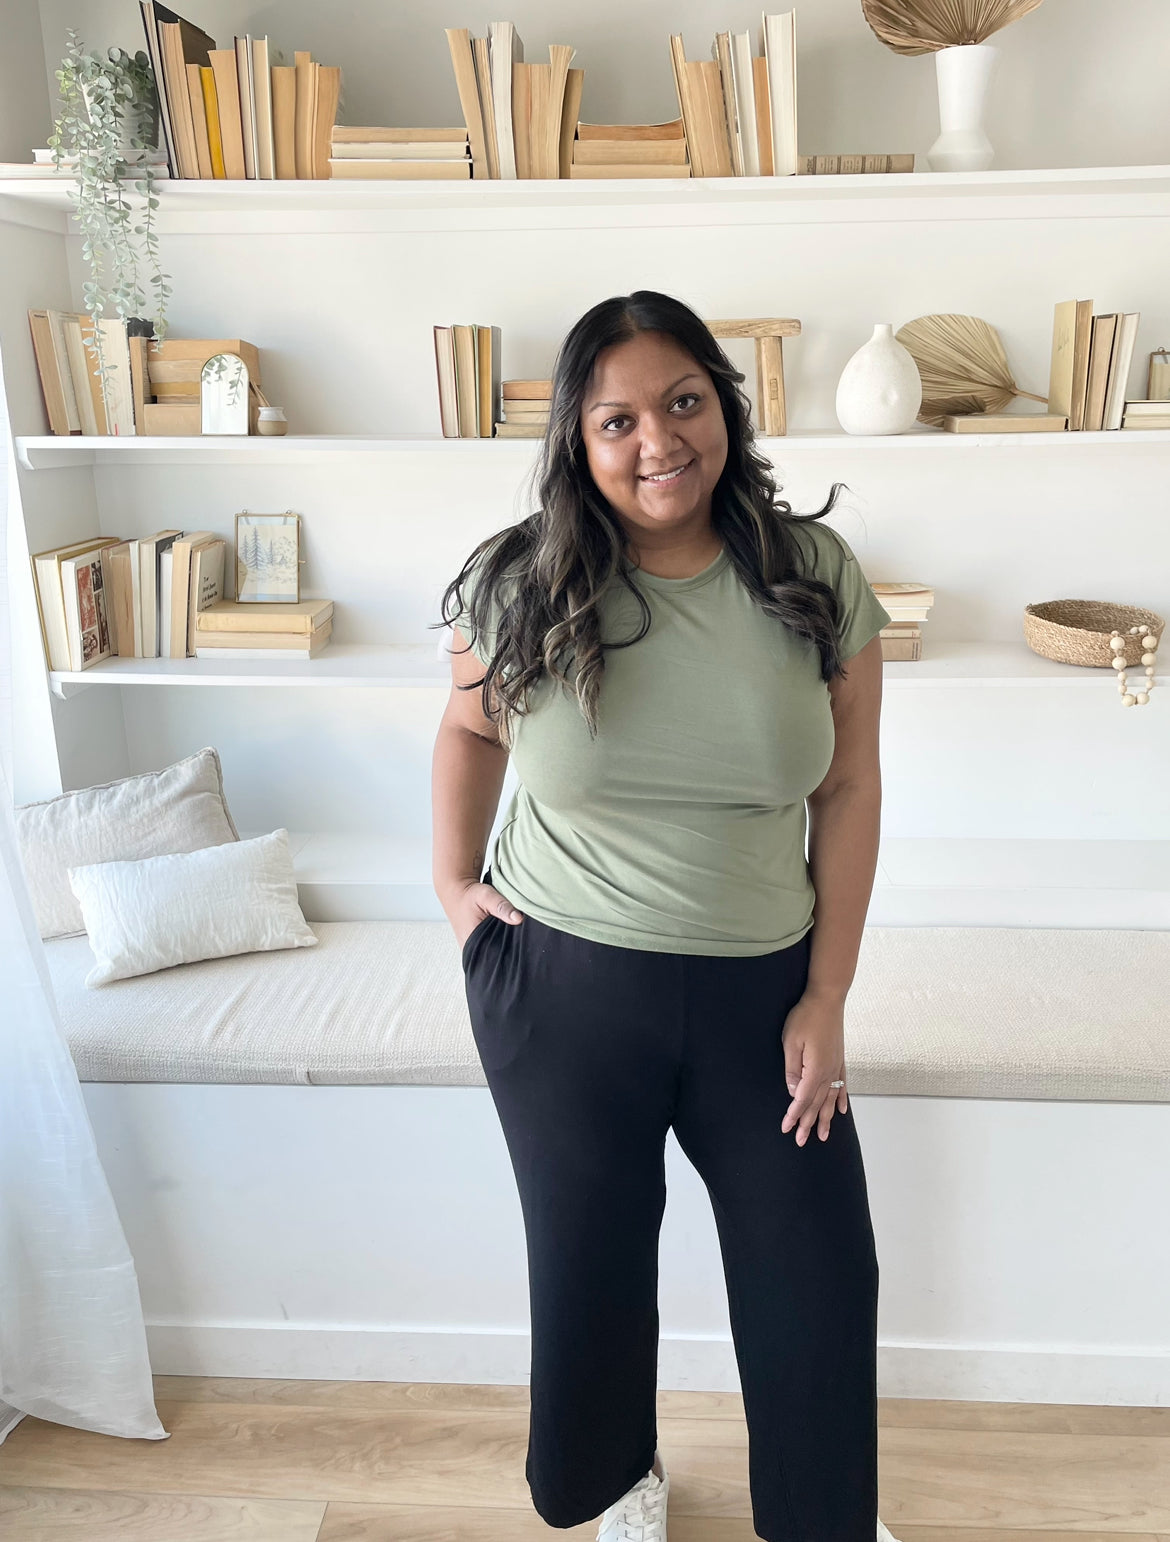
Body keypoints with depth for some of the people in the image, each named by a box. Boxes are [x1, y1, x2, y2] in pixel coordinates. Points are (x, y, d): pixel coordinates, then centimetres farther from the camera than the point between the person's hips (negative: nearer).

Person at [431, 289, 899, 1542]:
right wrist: (453, 885, 1)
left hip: (758, 985, 1)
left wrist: (825, 997, -4)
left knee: (820, 1272, 14)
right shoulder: (523, 585, -10)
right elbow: (468, 730, 9)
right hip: (563, 985, 0)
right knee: (588, 1259, 17)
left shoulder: (814, 578, -8)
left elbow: (847, 791, -4)